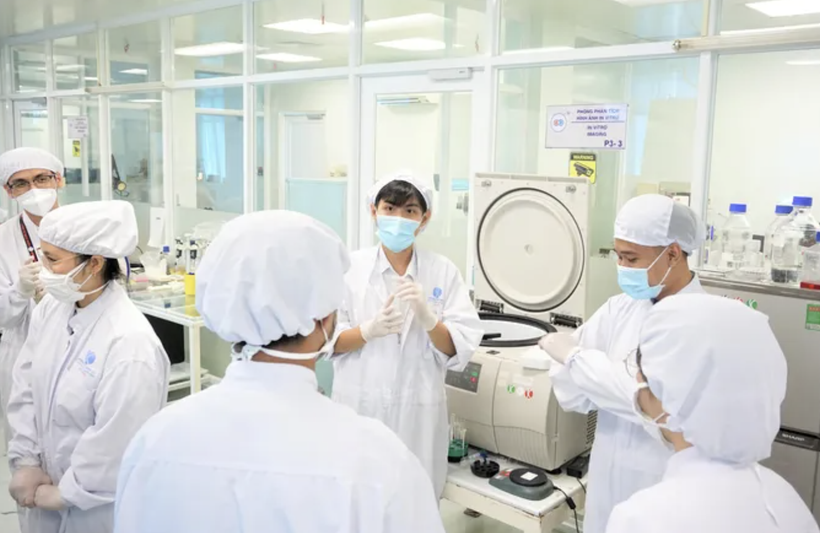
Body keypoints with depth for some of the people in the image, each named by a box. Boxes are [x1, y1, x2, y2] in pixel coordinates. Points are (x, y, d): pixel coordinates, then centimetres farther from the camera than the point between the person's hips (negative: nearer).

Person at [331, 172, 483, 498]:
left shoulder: (444, 272, -1)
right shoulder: (350, 267, -1)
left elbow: (460, 351, -4)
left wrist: (427, 316, -21)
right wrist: (370, 330, -20)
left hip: (418, 412, 0)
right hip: (359, 407, 0)